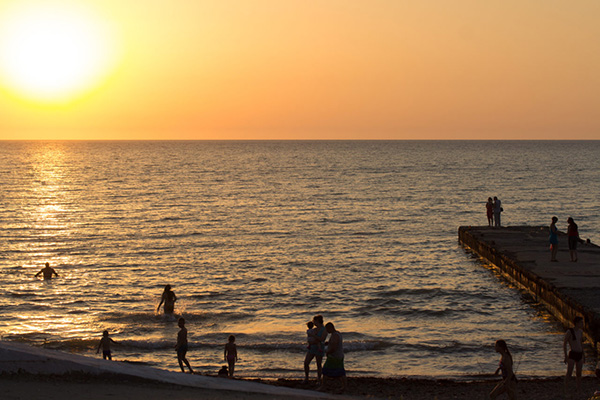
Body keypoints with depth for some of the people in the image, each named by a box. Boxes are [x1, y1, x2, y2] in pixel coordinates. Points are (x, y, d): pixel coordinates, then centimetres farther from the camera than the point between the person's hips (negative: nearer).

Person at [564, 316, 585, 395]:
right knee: (569, 373, -12)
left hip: (579, 355, 7)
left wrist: (583, 354, 22)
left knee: (579, 374, 12)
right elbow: (564, 344, -10)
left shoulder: (580, 331, 10)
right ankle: (566, 391, -10)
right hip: (572, 354, -7)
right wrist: (566, 356, -14)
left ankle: (579, 391, 21)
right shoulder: (569, 331, -11)